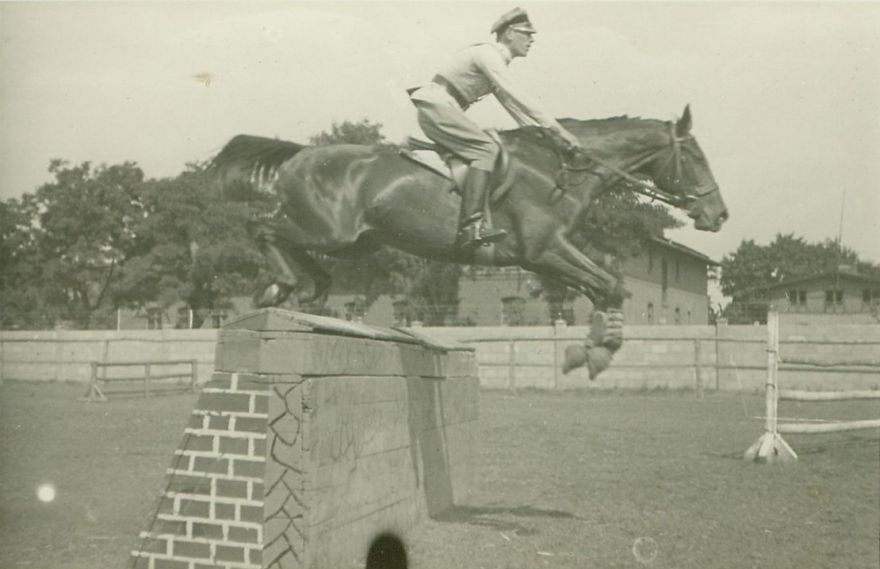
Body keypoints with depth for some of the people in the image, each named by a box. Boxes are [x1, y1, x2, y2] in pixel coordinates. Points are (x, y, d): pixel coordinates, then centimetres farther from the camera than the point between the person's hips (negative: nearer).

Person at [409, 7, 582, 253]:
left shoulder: (496, 60, 19)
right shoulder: (488, 54, -12)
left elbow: (509, 102, 24)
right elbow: (515, 97, -22)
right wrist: (557, 129, -22)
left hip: (439, 108, 11)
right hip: (436, 106, -11)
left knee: (487, 148, 15)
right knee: (487, 149, -23)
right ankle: (471, 226, -36)